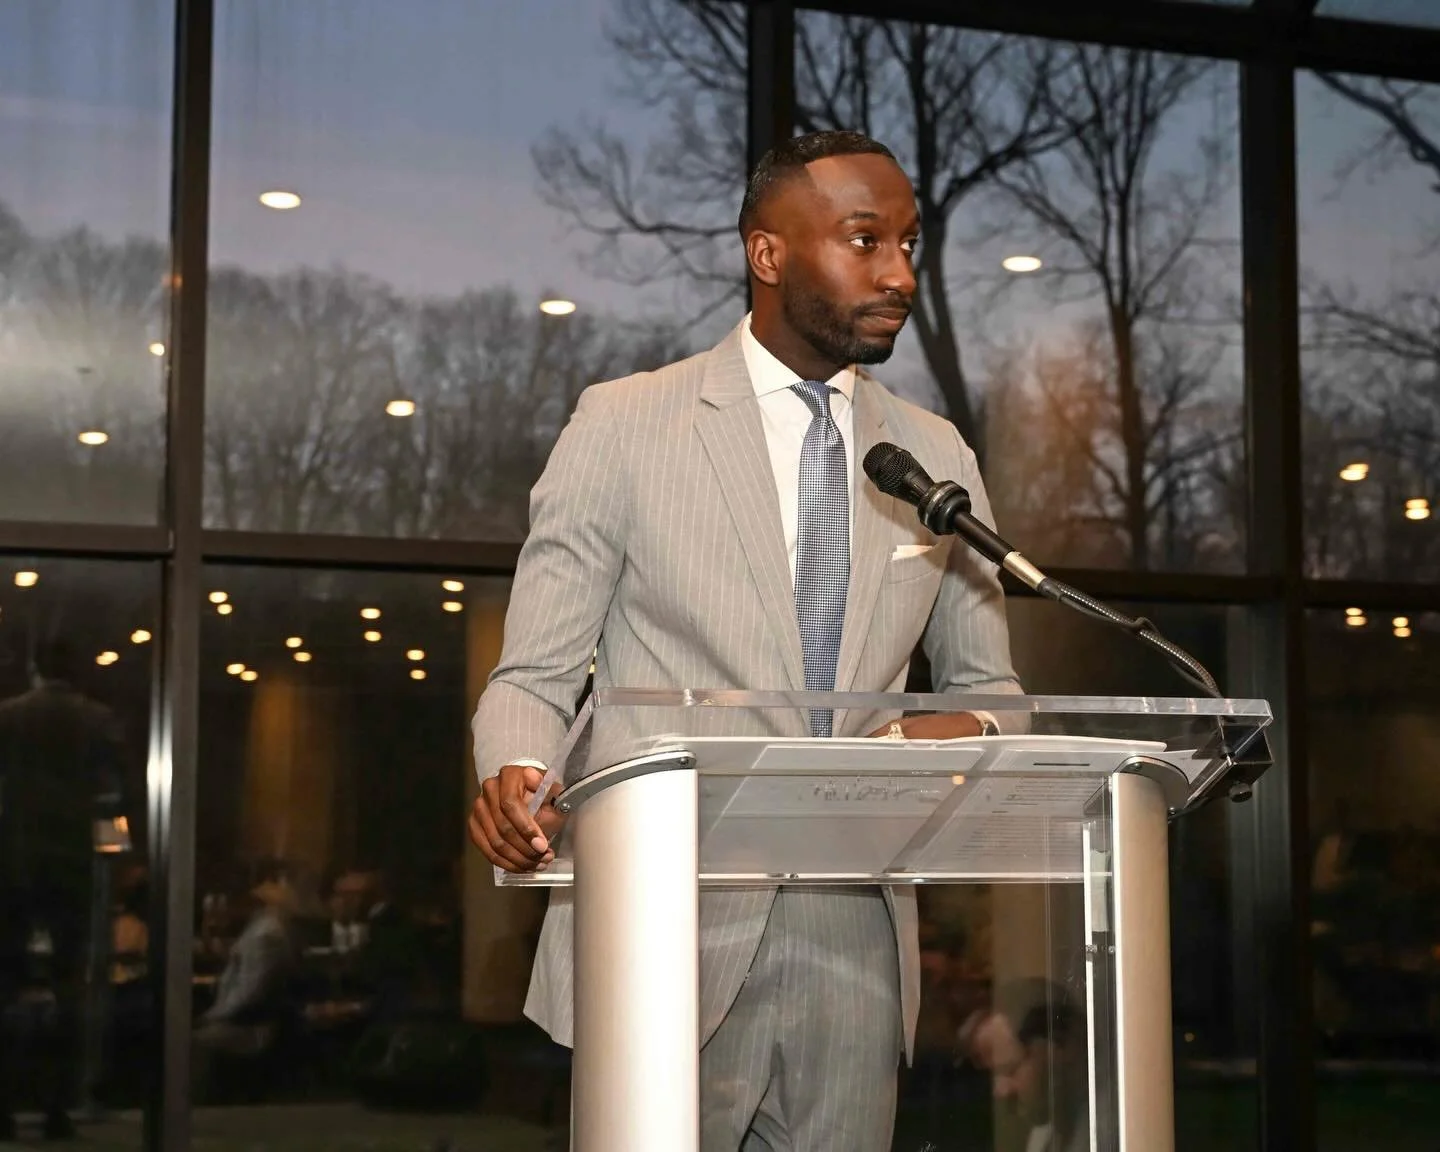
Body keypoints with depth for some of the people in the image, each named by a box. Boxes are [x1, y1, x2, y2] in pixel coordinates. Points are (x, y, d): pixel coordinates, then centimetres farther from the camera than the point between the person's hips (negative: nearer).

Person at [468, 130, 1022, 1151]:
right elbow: (532, 681, 0)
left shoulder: (937, 458, 11)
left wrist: (968, 730, -5)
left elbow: (986, 680, 20)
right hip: (671, 932, -3)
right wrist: (514, 781, -23)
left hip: (855, 941, 4)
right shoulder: (624, 427, -1)